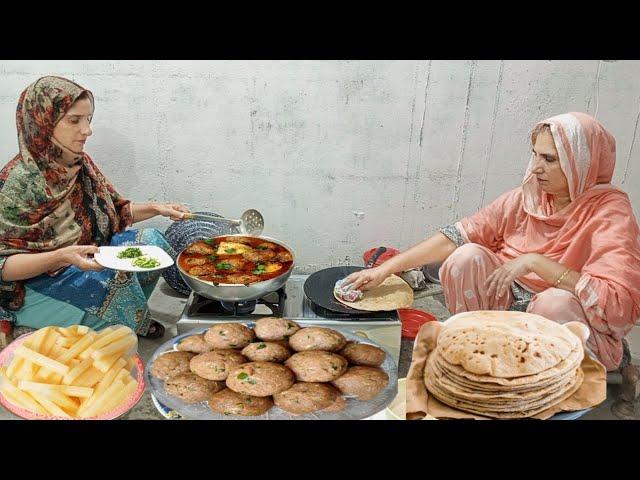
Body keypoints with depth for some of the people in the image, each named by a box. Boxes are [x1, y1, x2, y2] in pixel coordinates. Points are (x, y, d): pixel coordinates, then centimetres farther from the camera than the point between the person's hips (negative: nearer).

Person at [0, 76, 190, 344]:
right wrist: (62, 257, -38)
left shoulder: (81, 165, -2)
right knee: (118, 286, -27)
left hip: (85, 257, 8)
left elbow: (114, 211, 11)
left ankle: (133, 316, 12)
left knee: (151, 241, -4)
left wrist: (155, 209, -3)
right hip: (34, 284, -8)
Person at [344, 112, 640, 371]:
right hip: (509, 303, 4)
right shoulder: (525, 199, -3)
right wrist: (386, 269, -12)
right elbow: (456, 236, -6)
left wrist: (535, 262, -30)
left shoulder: (610, 211, -16)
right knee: (467, 257, -20)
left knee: (556, 302, -37)